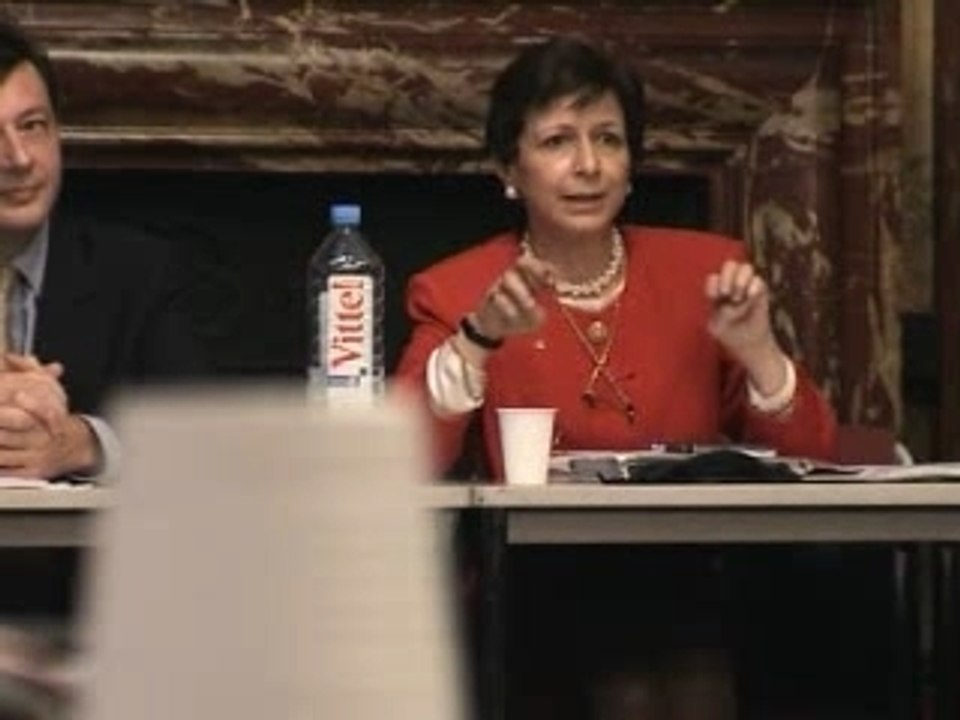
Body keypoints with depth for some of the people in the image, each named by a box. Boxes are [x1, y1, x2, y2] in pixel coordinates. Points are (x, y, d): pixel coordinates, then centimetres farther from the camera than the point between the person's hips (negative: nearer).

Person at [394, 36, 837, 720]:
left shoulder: (705, 270, 9)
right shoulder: (458, 292, 4)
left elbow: (809, 458, 6)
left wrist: (756, 349, -11)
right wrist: (477, 338, -24)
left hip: (687, 592, 2)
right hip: (538, 598, -2)